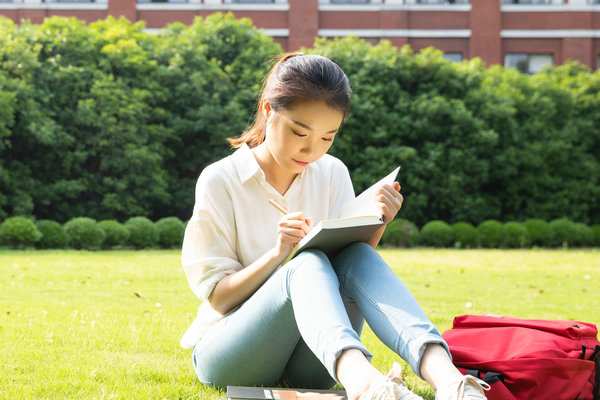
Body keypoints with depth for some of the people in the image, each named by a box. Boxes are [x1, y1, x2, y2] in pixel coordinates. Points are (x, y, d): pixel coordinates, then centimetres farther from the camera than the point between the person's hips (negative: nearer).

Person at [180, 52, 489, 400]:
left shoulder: (333, 174, 8)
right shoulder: (220, 181, -4)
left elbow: (350, 271, 6)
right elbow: (218, 298, -7)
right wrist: (278, 255, -23)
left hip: (309, 359, 4)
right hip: (226, 353, -3)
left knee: (358, 257, -26)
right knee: (308, 264, -32)